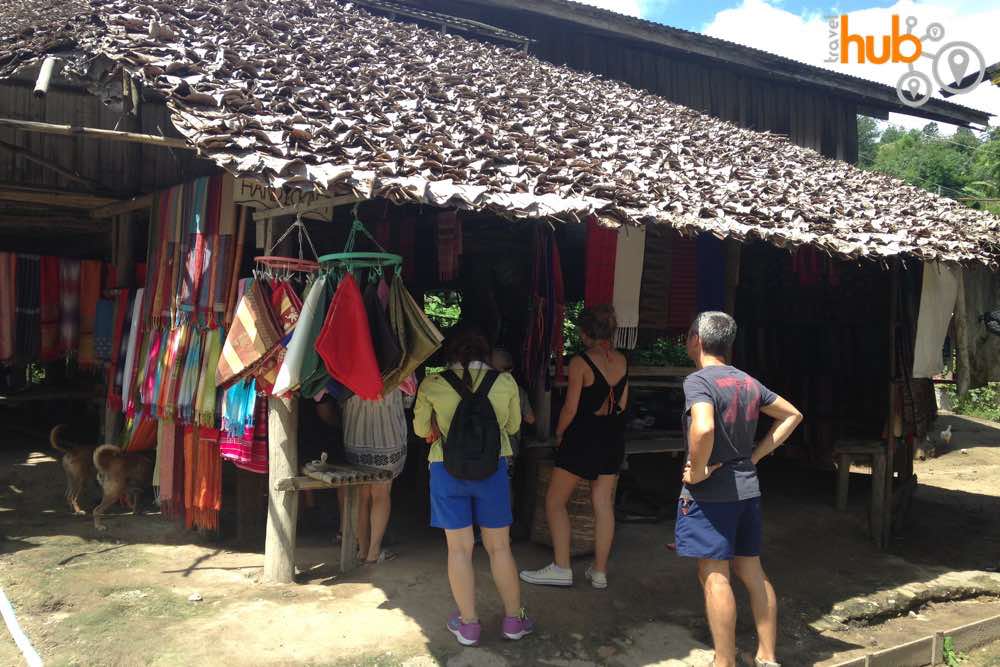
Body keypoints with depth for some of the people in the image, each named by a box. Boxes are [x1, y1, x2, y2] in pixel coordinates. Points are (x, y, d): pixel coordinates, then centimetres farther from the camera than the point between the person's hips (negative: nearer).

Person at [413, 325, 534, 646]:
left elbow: (421, 429, 4)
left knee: (459, 548, 9)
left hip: (447, 470, -1)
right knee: (499, 546, 13)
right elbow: (512, 426, 8)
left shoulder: (432, 385, -8)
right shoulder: (505, 382, -6)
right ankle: (514, 619, 23)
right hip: (493, 469, 1)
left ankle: (468, 624, 18)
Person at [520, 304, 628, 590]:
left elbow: (570, 408, -14)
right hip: (613, 438, 7)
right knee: (603, 504, 11)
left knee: (555, 502, 6)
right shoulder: (622, 360, 3)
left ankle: (562, 569, 4)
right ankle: (600, 572, 17)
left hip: (582, 436, -6)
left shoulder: (581, 363, -16)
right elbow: (622, 404, 9)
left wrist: (559, 434, 1)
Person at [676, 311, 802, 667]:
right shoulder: (749, 382, 8)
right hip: (747, 488, 8)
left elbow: (703, 429, -34)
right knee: (752, 572, 14)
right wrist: (755, 455, 11)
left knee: (714, 575, 0)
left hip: (710, 492, -8)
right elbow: (792, 415, 18)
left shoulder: (698, 381, -15)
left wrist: (697, 471, -18)